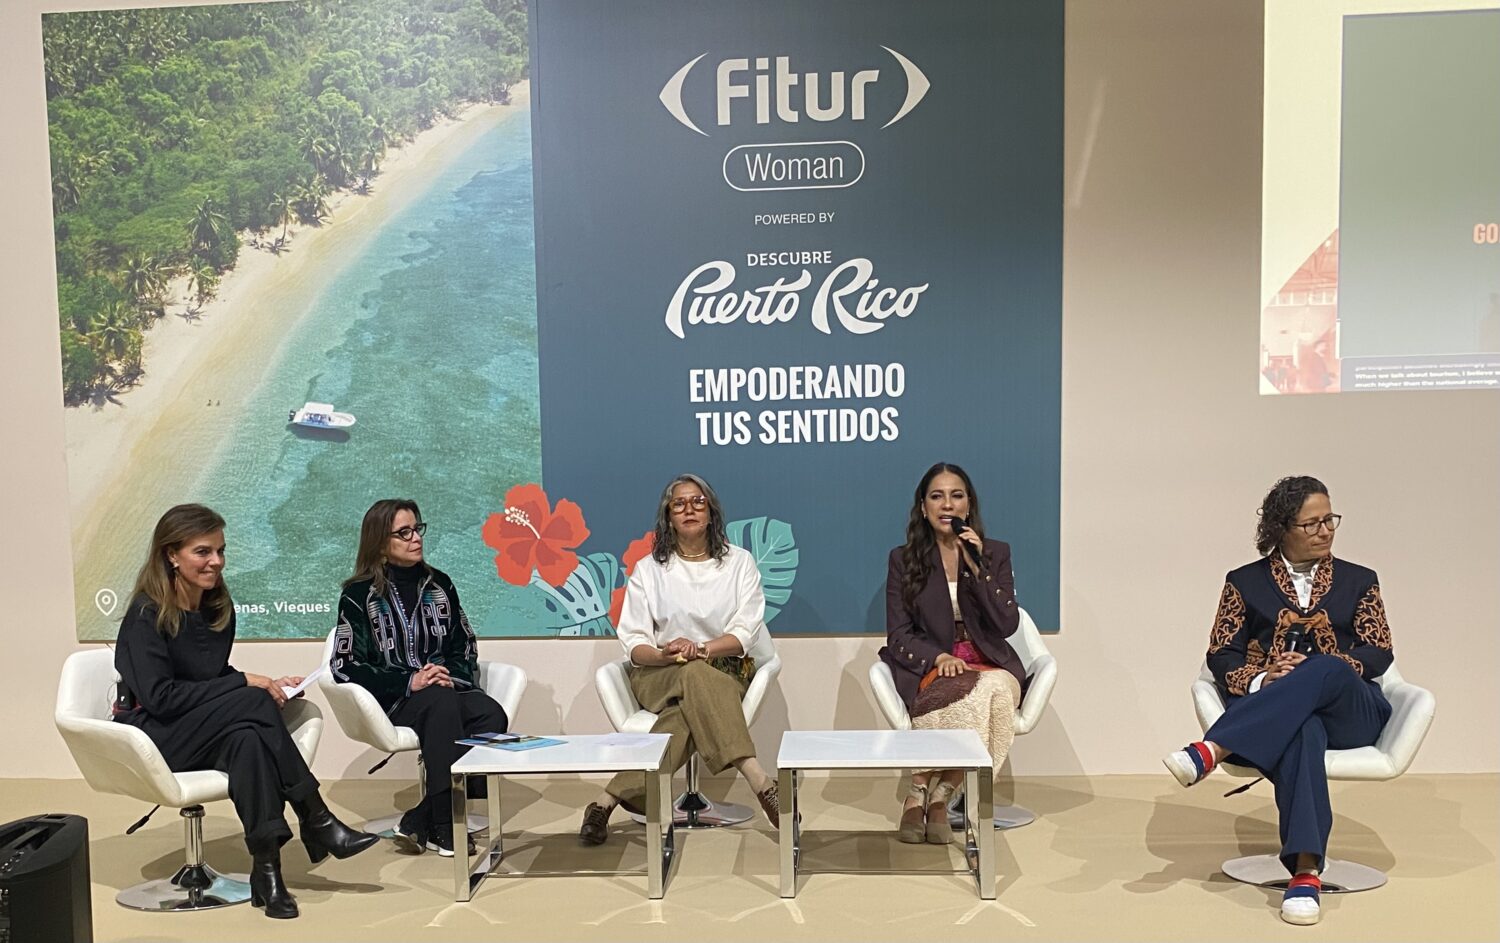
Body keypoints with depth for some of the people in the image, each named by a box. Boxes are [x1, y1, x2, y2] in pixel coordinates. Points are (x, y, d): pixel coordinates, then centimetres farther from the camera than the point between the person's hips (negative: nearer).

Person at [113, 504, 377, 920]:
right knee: (252, 704, -31)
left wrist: (268, 684, -5)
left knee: (247, 739, -32)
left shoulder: (218, 607, 7)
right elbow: (159, 697, -21)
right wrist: (246, 684, -22)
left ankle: (267, 867, -34)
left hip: (201, 734, 6)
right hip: (151, 737, -5)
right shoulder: (147, 613, -13)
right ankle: (318, 823, -26)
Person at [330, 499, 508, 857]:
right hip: (391, 701, -4)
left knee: (492, 715, -29)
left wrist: (449, 674, -6)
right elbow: (345, 667, -5)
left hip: (446, 690, 4)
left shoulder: (438, 584, 14)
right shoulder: (358, 595, 2)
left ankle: (419, 823, -24)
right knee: (441, 705, -37)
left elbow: (465, 646, 17)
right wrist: (408, 682, -16)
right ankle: (445, 827, -31)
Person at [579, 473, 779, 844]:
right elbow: (633, 641, 2)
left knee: (686, 713, -36)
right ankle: (760, 782, -46)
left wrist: (699, 649, -21)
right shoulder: (649, 569, 10)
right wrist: (665, 654, -21)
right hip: (658, 675, -1)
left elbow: (746, 632, -2)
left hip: (724, 670, 1)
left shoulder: (739, 562, 9)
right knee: (698, 677, -38)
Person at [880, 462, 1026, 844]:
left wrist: (977, 566, -11)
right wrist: (939, 658, -16)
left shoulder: (995, 553, 10)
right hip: (930, 668, -2)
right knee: (974, 697, -36)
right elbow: (898, 635, 3)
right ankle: (937, 798, -22)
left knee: (995, 692, -35)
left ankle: (922, 794, -24)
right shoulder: (903, 560, 7)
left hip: (990, 665, 2)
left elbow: (1007, 625, -2)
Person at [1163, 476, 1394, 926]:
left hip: (1348, 709, 1)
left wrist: (1315, 669, -12)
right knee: (1301, 732, -40)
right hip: (1270, 710, -1)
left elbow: (1379, 653, 7)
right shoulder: (1245, 581, 13)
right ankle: (1305, 872, -47)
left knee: (1325, 670, -36)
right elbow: (1221, 655, 6)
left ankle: (1211, 750, -48)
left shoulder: (1358, 580, 17)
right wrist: (1261, 680, -16)